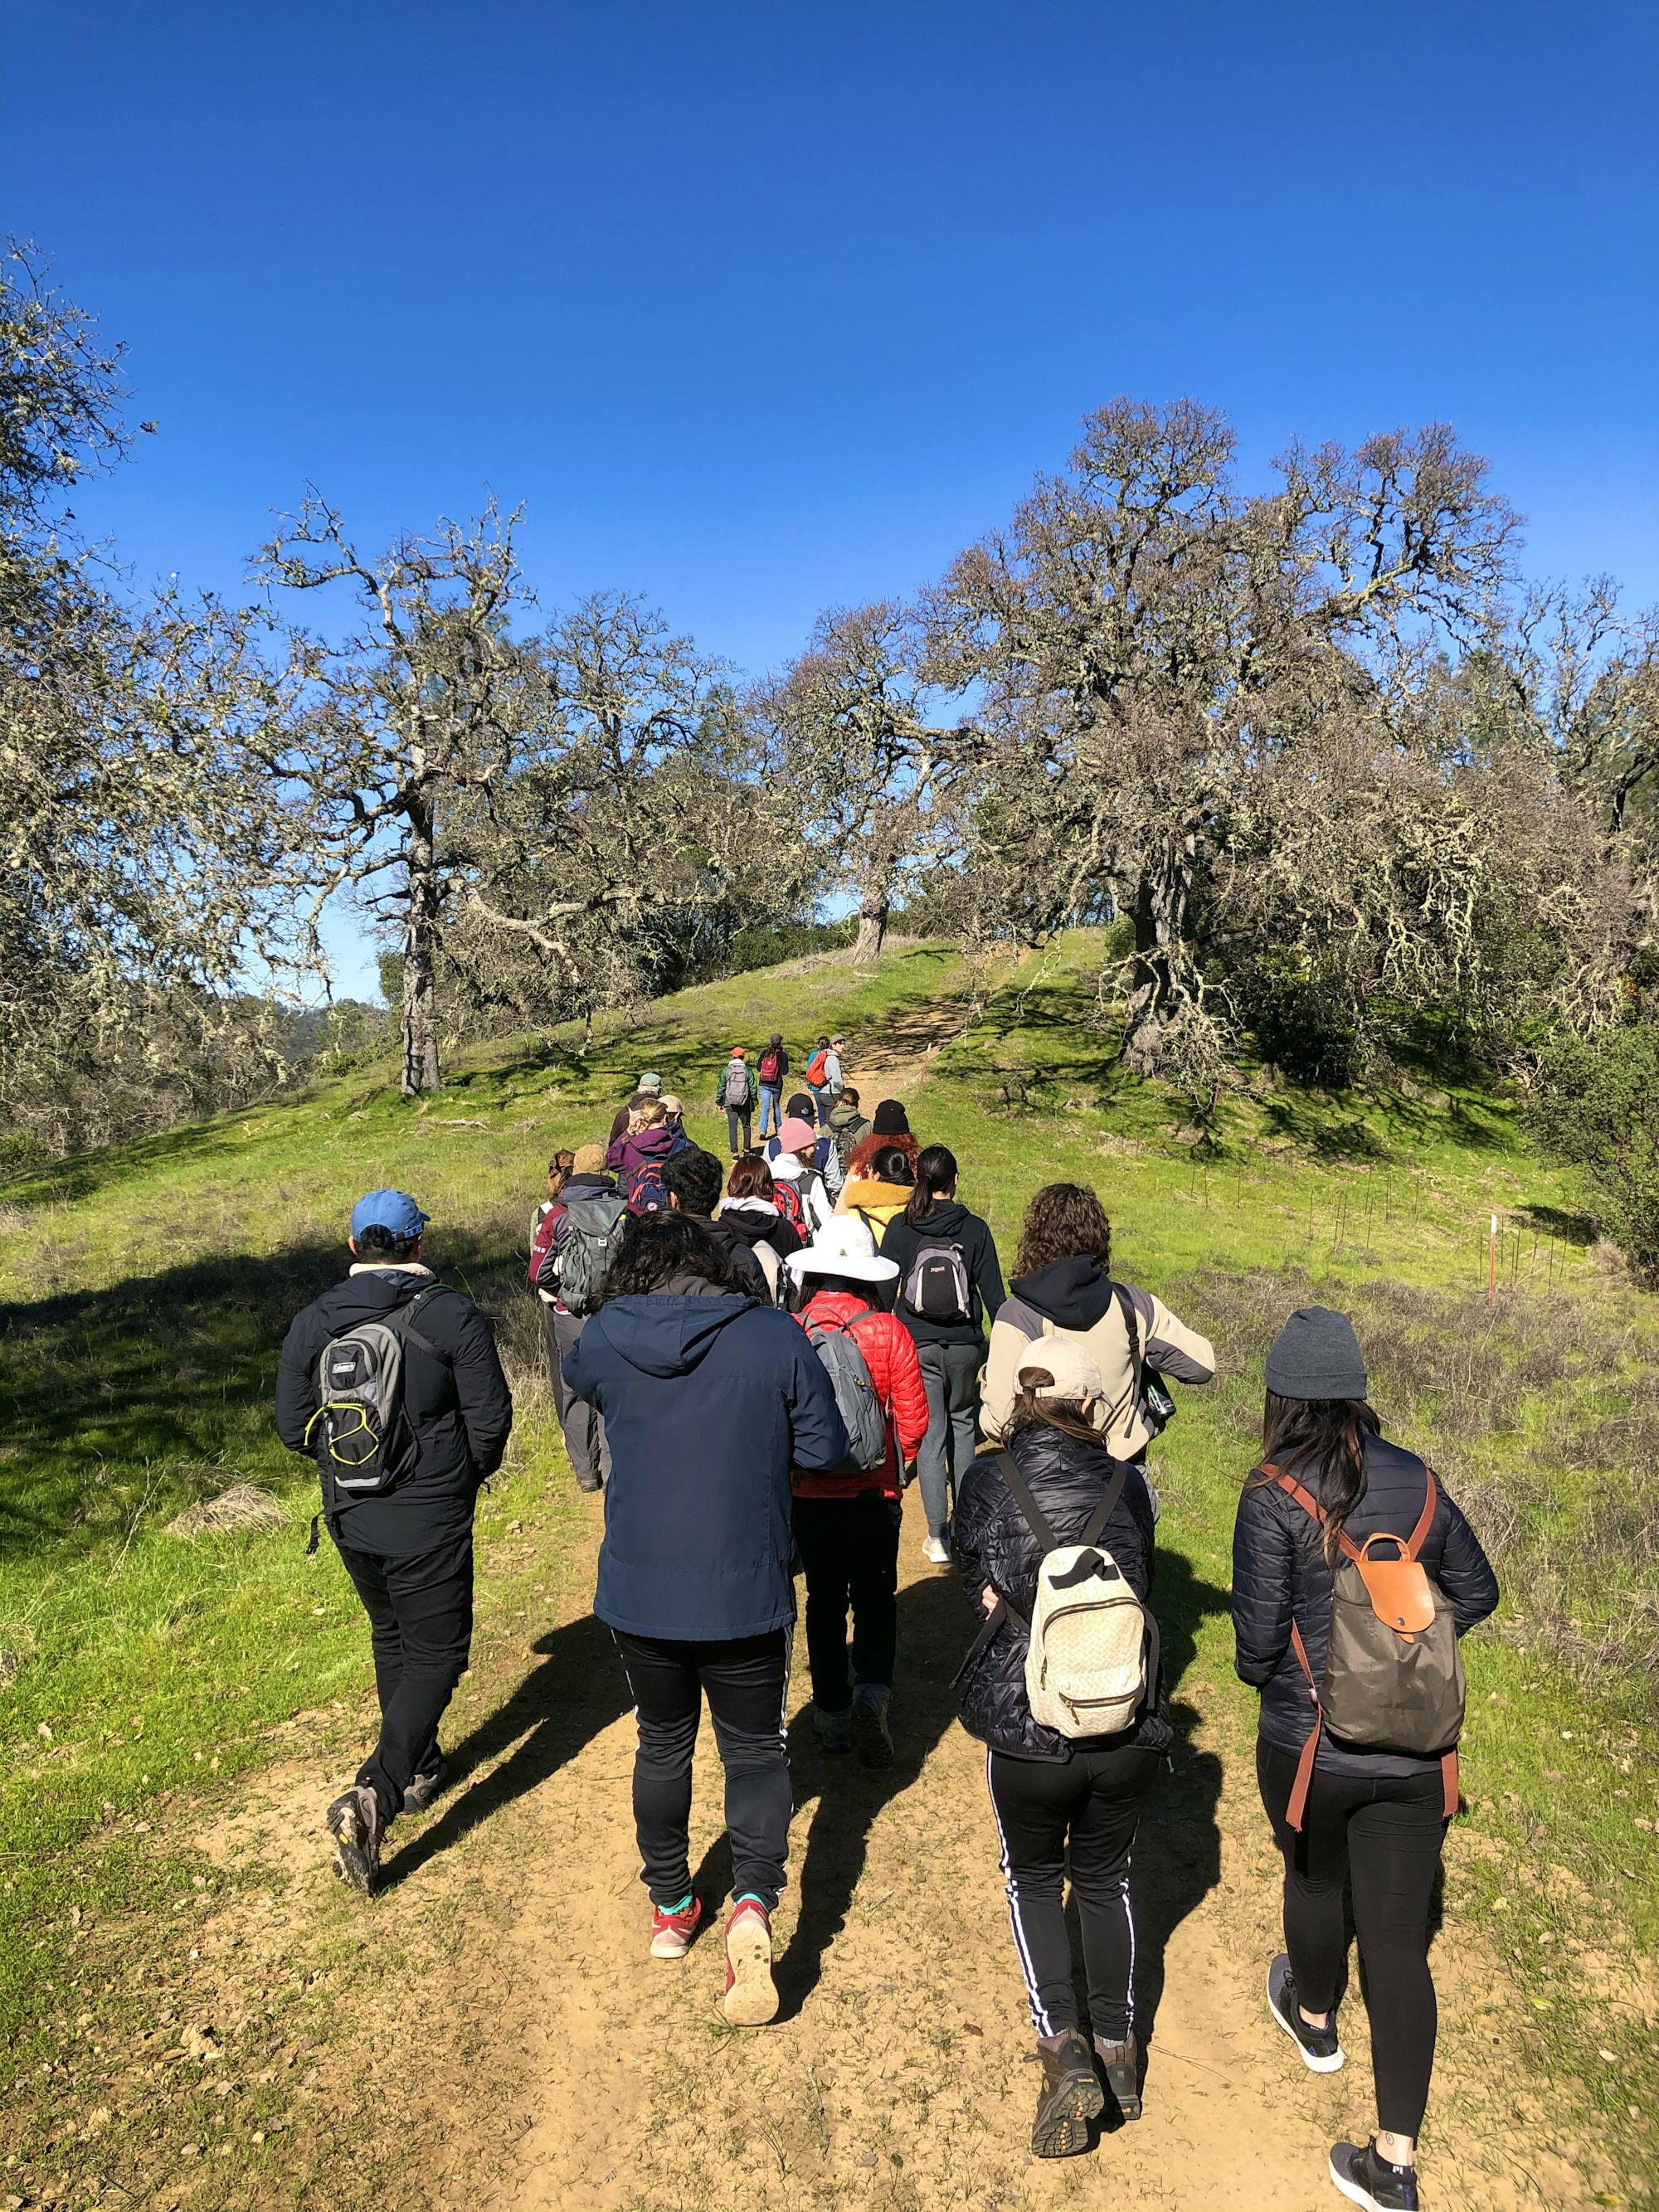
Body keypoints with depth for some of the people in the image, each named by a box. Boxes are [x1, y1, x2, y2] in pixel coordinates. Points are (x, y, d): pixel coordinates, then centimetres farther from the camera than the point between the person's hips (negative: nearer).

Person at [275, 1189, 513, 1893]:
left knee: (392, 1637, 25)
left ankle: (419, 1769, 39)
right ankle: (373, 1795, -9)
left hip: (350, 1518, 5)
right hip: (429, 1519, -5)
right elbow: (490, 1419, -11)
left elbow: (293, 1427, 3)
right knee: (436, 1652, 6)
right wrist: (467, 1472, 9)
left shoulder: (312, 1321, -1)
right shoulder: (452, 1314, -13)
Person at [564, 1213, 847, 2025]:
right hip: (747, 1594, -2)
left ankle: (670, 1906, 39)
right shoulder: (775, 1336, -13)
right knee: (755, 1750, 17)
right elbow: (824, 1450, -7)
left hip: (638, 1593, 2)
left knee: (662, 1743, 24)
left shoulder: (602, 1340, -8)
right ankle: (753, 1904, -3)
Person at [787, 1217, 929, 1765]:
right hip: (873, 1493, -1)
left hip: (807, 1494, 1)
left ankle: (832, 1712, 24)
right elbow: (913, 1420, -8)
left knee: (824, 1599, 16)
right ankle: (871, 1694, -6)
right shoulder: (888, 1333, -13)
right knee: (875, 1596, 14)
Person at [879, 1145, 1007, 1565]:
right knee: (963, 1426, 21)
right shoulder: (974, 1228, -4)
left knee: (930, 1436, 5)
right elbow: (993, 1292, -2)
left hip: (916, 1345, -1)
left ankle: (938, 1537, 3)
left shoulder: (900, 1227, -5)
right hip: (964, 1345, 1)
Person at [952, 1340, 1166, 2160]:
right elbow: (1141, 1584, 5)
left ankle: (1062, 2046, 11)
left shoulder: (985, 1481, -10)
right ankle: (1118, 2047, 37)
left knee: (1033, 1880, 24)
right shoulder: (1128, 1485, -7)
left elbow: (977, 1584, 3)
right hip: (1128, 1730, 2)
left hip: (1027, 1731, -1)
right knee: (1106, 1880, 26)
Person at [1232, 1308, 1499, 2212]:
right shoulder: (1419, 1482, -3)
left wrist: (1261, 1670, 5)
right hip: (1416, 1749, 3)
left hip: (1311, 1745, -3)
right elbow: (1475, 1592, 9)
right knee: (1398, 1940, 11)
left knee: (1316, 1881, 26)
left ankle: (1313, 2019, 52)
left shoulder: (1275, 1494, -18)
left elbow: (1258, 1630, -17)